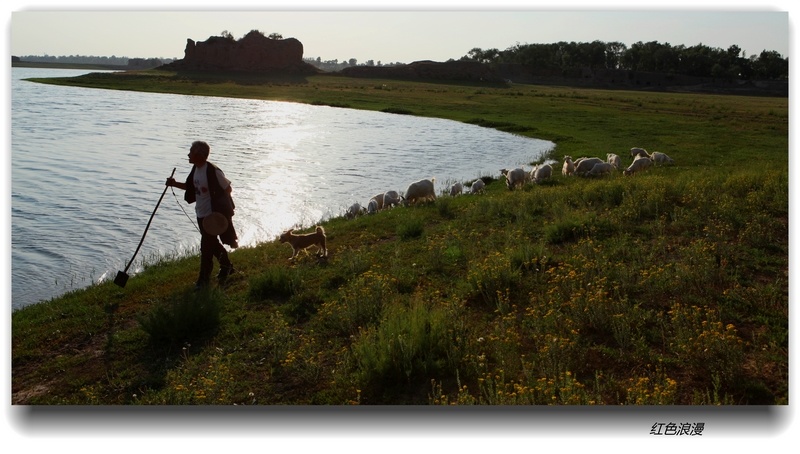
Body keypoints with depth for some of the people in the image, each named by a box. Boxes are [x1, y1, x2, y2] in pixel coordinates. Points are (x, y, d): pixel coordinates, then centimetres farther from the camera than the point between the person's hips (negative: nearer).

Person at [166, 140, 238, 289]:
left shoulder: (213, 171, -21)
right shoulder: (196, 169, 5)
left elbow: (228, 189, -13)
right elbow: (191, 187, 17)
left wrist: (218, 204, -18)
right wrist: (175, 184, 4)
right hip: (201, 214, 9)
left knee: (206, 247, -2)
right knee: (212, 243, 20)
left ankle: (204, 278, 12)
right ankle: (227, 266, 39)